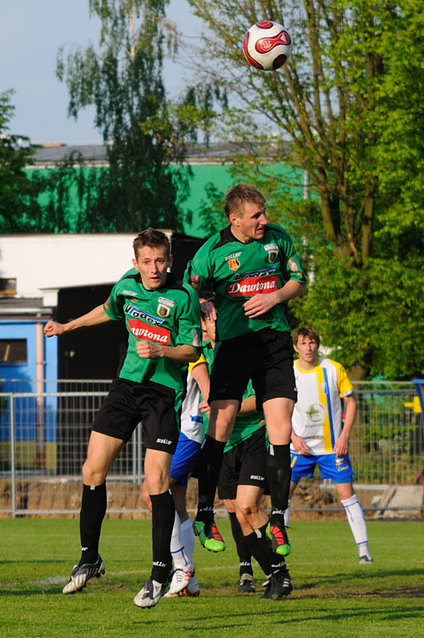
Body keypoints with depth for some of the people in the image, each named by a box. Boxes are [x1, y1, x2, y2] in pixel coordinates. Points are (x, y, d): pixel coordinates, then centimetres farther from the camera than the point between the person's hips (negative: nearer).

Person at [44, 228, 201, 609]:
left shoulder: (183, 298, -11)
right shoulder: (127, 286, 5)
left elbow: (192, 351, -8)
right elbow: (109, 310, 27)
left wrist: (158, 350, -25)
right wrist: (68, 327, 37)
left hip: (164, 391, -5)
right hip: (127, 384, 5)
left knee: (157, 479, -14)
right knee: (93, 470, -1)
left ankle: (161, 569, -1)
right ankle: (90, 558, 14)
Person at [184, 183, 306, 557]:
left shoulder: (278, 239, 5)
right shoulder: (212, 252, -5)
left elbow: (298, 281, 15)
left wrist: (275, 297, -4)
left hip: (275, 340, 3)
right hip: (234, 341, -3)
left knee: (281, 430, -6)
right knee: (221, 423, -13)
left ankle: (278, 519, 3)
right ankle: (204, 515, -1)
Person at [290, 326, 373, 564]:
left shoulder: (333, 369, -6)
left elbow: (351, 402, 1)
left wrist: (345, 435, -9)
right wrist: (293, 437, -8)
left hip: (332, 444, -1)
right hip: (300, 445, 1)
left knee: (346, 492, -5)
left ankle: (363, 548, -1)